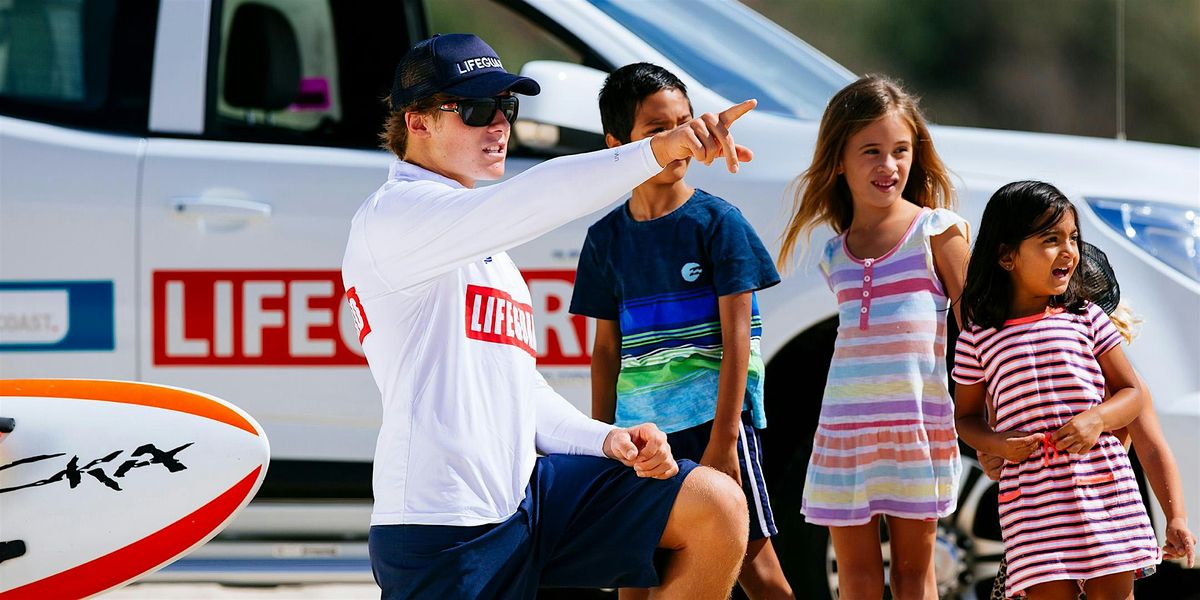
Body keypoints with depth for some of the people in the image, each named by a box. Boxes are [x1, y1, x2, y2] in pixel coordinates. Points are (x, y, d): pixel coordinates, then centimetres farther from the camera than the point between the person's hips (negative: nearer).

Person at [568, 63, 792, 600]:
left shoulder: (718, 222, -4)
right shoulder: (607, 238, 8)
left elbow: (736, 337, -7)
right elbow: (607, 349, 13)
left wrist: (722, 440, -13)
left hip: (713, 422, -4)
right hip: (640, 430, 4)